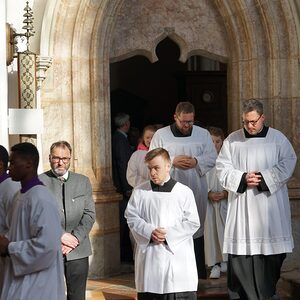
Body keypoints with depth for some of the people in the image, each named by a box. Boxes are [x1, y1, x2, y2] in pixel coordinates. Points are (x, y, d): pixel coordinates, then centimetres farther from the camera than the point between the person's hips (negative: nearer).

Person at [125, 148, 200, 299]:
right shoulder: (139, 192, 7)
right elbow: (131, 217, 4)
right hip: (149, 256, 2)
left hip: (177, 254, -2)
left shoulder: (184, 192, 1)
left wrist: (168, 235, -11)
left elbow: (193, 223, -2)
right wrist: (150, 232, -12)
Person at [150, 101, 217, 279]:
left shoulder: (203, 134, 9)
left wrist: (196, 162, -13)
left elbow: (212, 157, 6)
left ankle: (199, 273, 11)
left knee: (197, 229, 4)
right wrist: (173, 162, -13)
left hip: (196, 190, 2)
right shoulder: (161, 135, 5)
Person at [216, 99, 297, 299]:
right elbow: (223, 169, 2)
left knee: (272, 249, 4)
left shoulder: (278, 138, 3)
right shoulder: (232, 140, 5)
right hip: (242, 205, 0)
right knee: (241, 250, -5)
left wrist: (263, 178, -15)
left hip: (270, 205, 0)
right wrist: (243, 178, -15)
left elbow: (288, 163, -5)